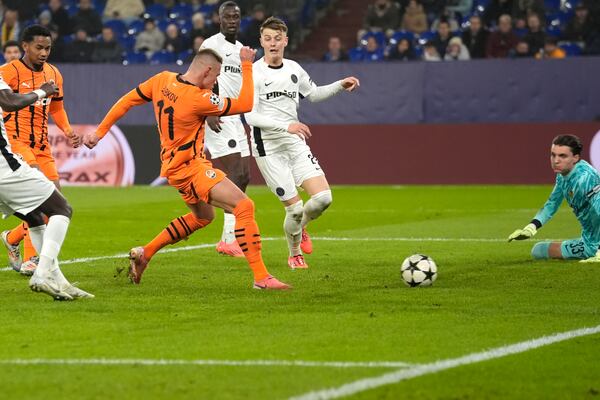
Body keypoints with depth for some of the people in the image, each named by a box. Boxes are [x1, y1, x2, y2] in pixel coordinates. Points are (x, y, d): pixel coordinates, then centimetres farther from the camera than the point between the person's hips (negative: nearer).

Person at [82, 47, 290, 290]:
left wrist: (100, 131, 15)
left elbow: (127, 101, 7)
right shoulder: (199, 99, -23)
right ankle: (261, 277, -21)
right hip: (190, 167, -9)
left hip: (173, 165, 9)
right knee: (244, 206, -16)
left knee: (203, 217, 29)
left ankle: (144, 253, 31)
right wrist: (247, 66, -7)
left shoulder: (162, 80, -2)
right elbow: (245, 104, -15)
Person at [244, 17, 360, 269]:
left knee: (323, 197, -9)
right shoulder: (254, 73, -11)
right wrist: (286, 126, -29)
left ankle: (300, 227, 25)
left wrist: (340, 86, 13)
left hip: (296, 144, 5)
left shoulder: (294, 69, 8)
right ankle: (294, 255, 22)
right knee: (295, 208, -7)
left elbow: (313, 94, 27)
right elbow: (250, 116, -20)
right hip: (268, 148, -5)